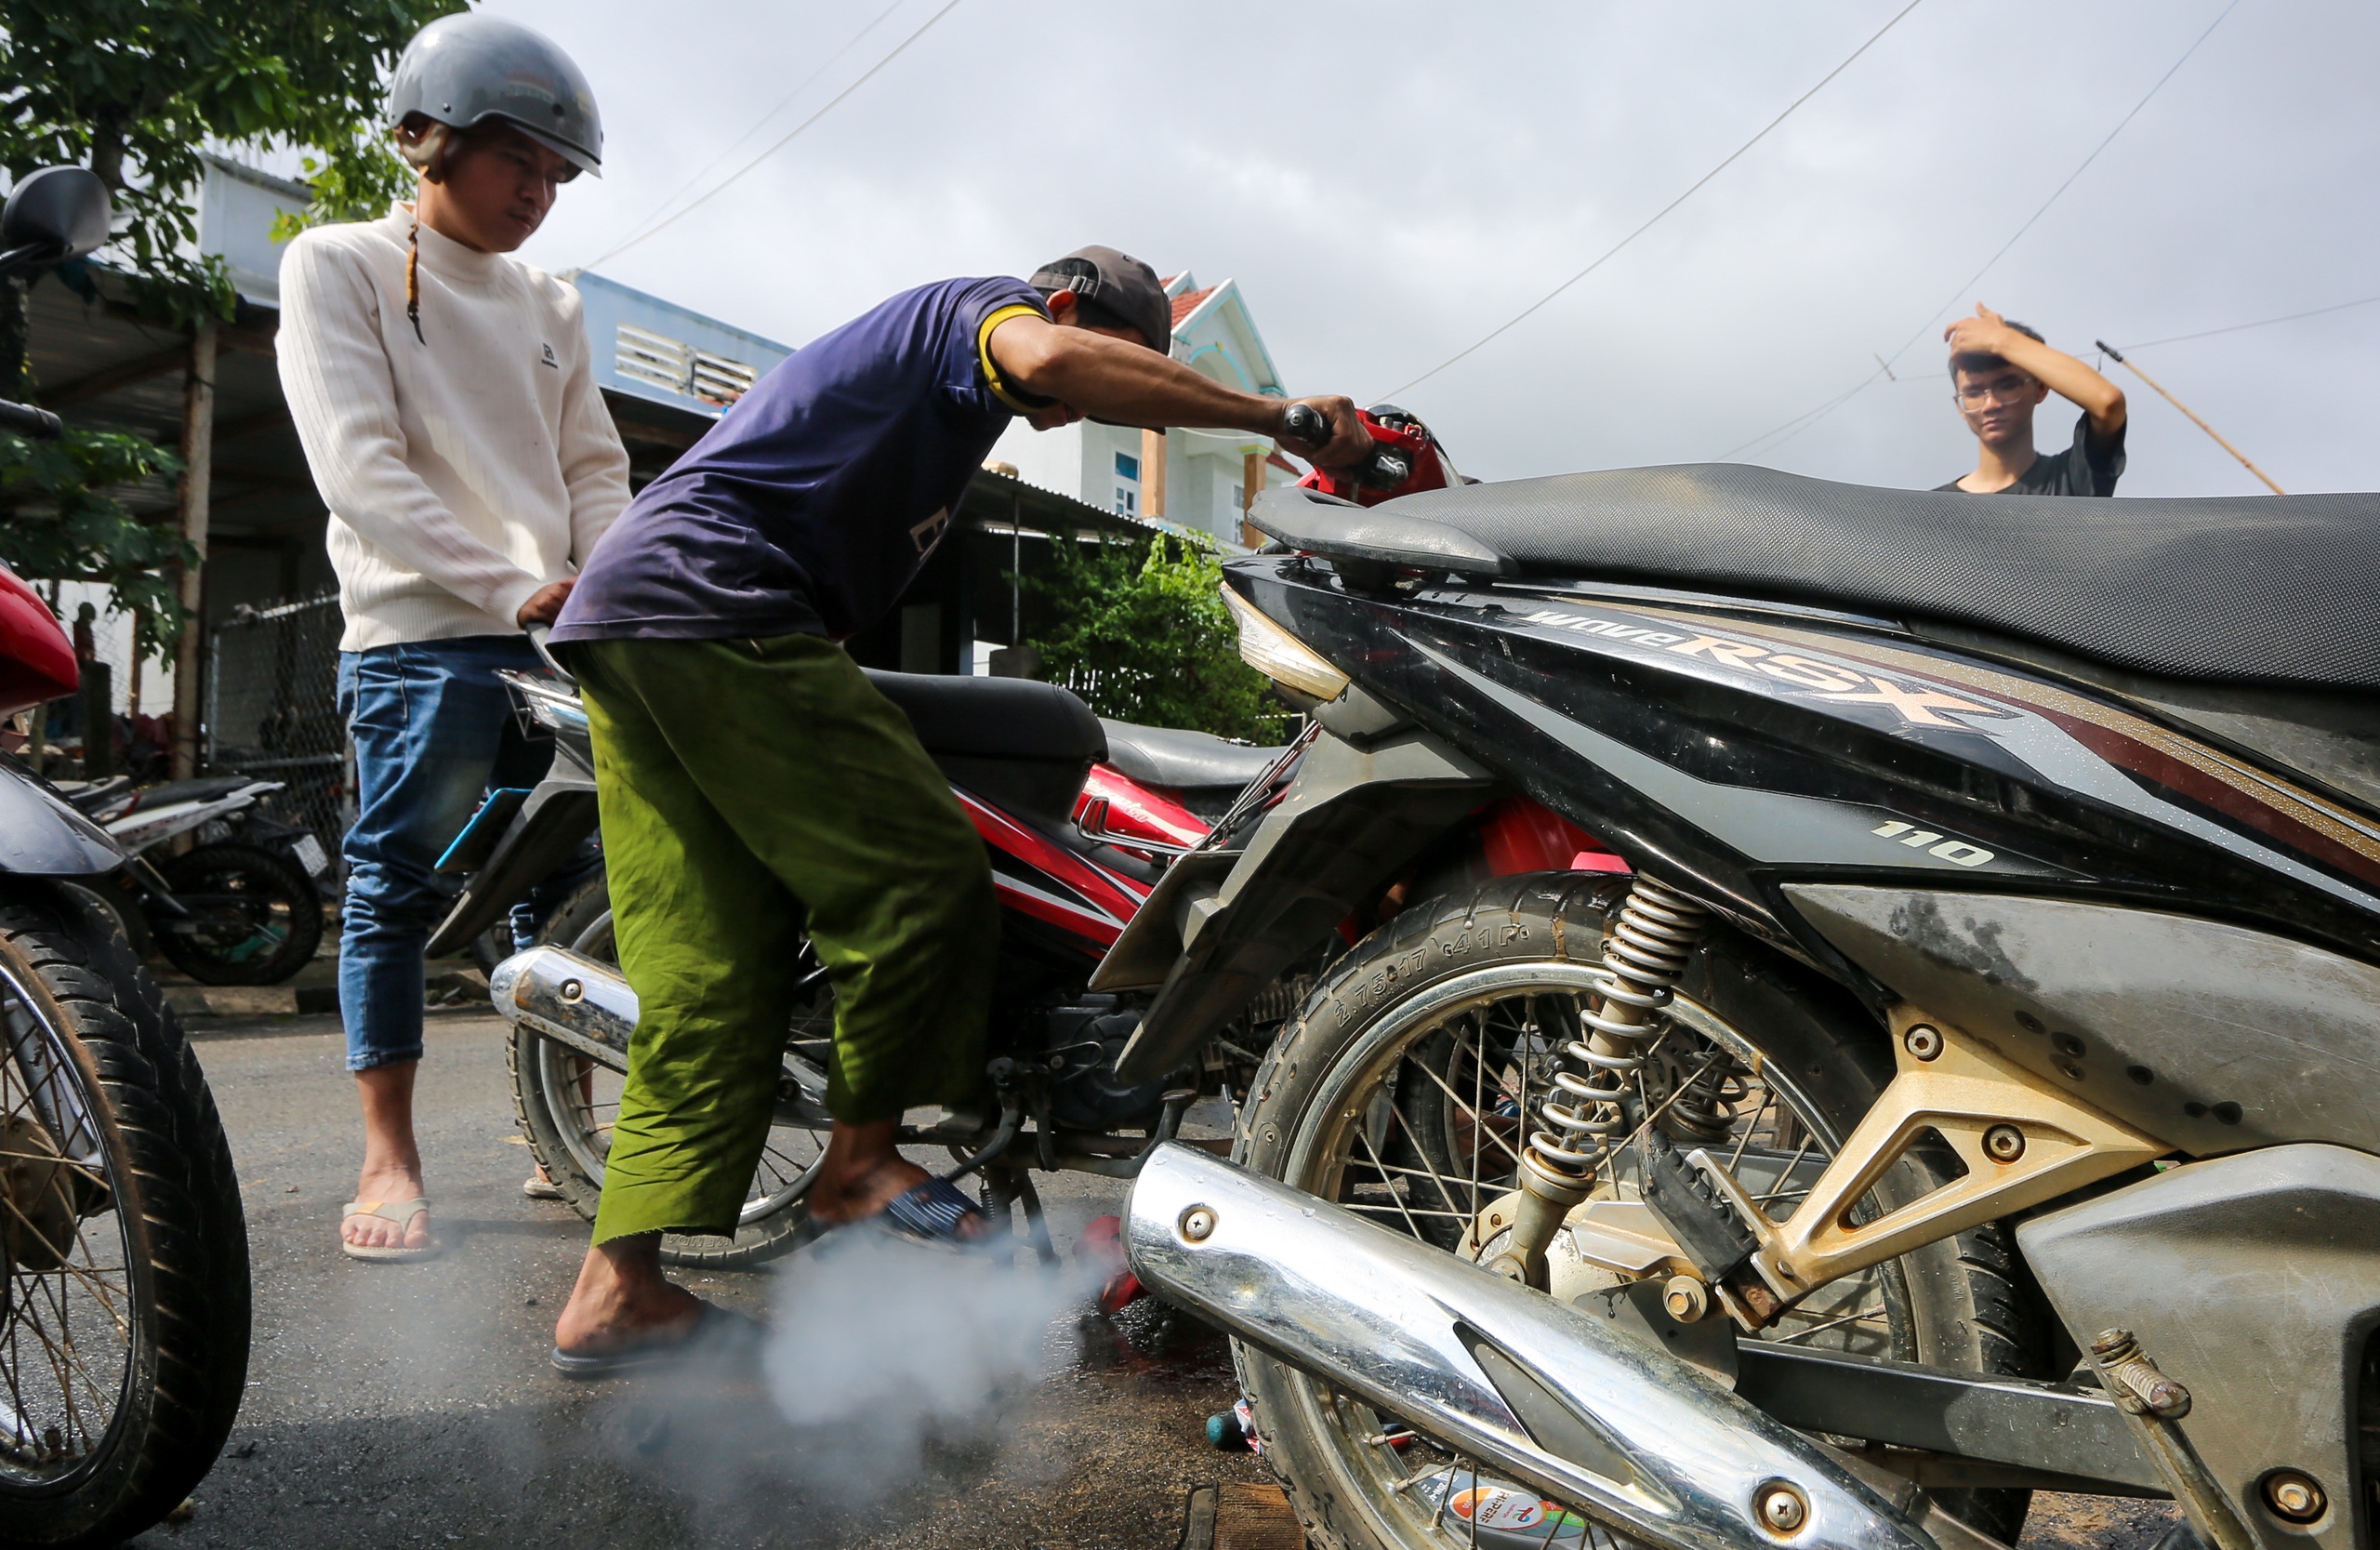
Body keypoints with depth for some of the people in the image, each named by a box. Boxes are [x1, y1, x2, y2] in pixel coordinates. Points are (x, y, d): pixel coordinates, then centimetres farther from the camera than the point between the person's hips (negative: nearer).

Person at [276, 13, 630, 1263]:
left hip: (565, 639, 6)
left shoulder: (549, 304, 21)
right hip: (421, 636, -5)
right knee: (401, 885, -2)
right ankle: (388, 1158, 8)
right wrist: (515, 586, -16)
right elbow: (359, 464, -8)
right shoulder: (338, 267, 4)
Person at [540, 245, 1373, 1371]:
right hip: (715, 606, -10)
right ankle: (860, 1163, 3)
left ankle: (617, 1289, 3)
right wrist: (1284, 417, -22)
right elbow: (1052, 360, -22)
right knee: (918, 877, -10)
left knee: (709, 985, 4)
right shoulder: (986, 306, 4)